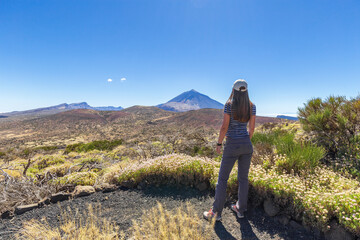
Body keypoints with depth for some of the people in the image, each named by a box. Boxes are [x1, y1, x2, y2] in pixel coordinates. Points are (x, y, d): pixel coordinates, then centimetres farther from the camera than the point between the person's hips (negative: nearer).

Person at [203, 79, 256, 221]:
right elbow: (252, 128, 6)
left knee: (222, 179, 5)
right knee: (243, 178, 16)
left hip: (232, 145, -5)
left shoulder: (229, 105, -13)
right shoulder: (252, 106, 1)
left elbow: (224, 127, -15)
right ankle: (240, 209, 29)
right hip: (247, 145, 5)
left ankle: (216, 212, 13)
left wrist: (219, 143, -3)